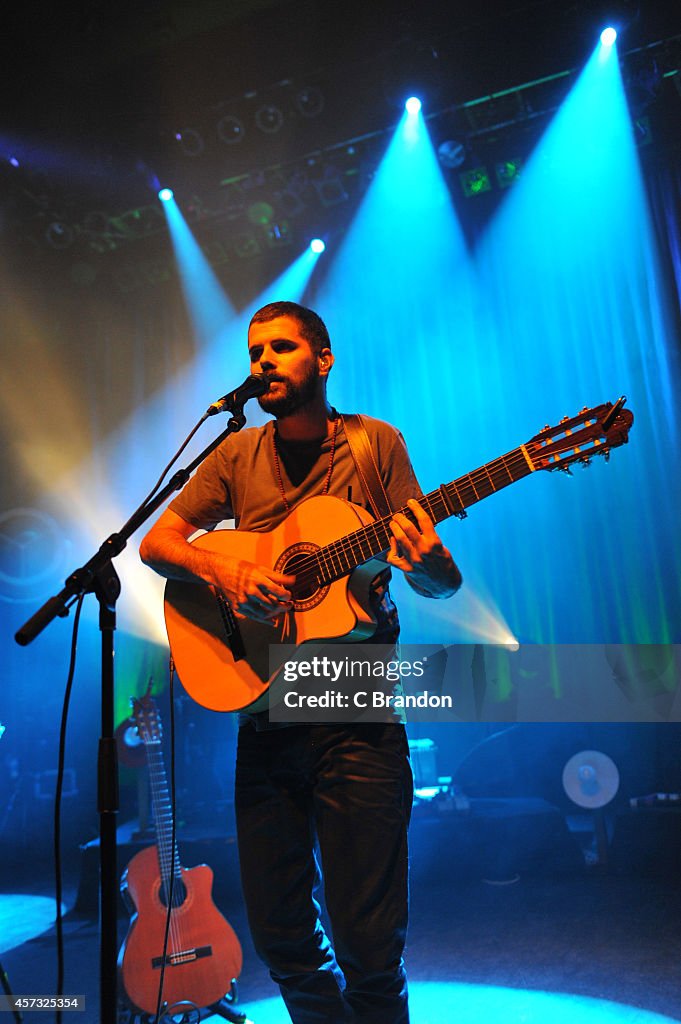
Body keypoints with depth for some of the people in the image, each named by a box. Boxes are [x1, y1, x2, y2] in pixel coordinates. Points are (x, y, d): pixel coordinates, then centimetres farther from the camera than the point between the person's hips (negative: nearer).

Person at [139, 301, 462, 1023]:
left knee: (369, 943, 0)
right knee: (278, 932, 13)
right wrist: (223, 571, -14)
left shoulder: (376, 443, 0)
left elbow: (445, 585, -1)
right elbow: (155, 542, 6)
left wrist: (426, 564, -25)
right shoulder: (239, 454, 9)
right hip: (263, 710, 3)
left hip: (357, 713, -3)